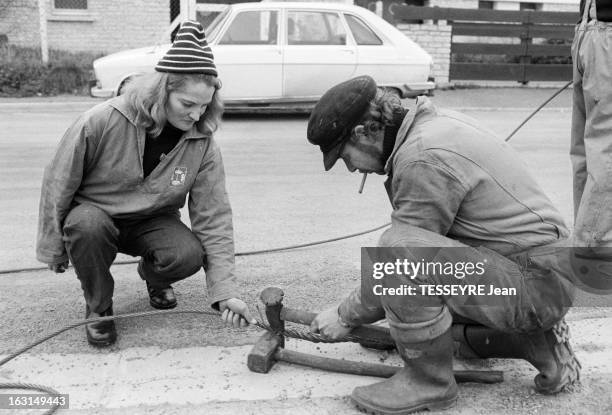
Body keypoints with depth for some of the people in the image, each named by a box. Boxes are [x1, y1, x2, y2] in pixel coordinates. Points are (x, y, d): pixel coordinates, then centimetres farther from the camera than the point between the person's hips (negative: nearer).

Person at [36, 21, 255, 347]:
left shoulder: (202, 144, -17)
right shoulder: (102, 122, -25)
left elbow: (213, 218, -15)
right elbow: (59, 183, -12)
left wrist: (225, 293, -20)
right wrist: (53, 248, -3)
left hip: (152, 222, 2)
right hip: (95, 214, -1)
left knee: (189, 254, -28)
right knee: (86, 225, -36)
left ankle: (153, 278, 12)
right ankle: (97, 307, -6)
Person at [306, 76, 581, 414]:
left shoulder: (424, 160, -23)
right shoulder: (435, 123, 9)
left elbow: (399, 252, -17)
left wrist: (346, 316, -2)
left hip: (534, 282, -10)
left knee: (399, 249, -29)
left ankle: (429, 381, -11)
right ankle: (537, 338, 18)